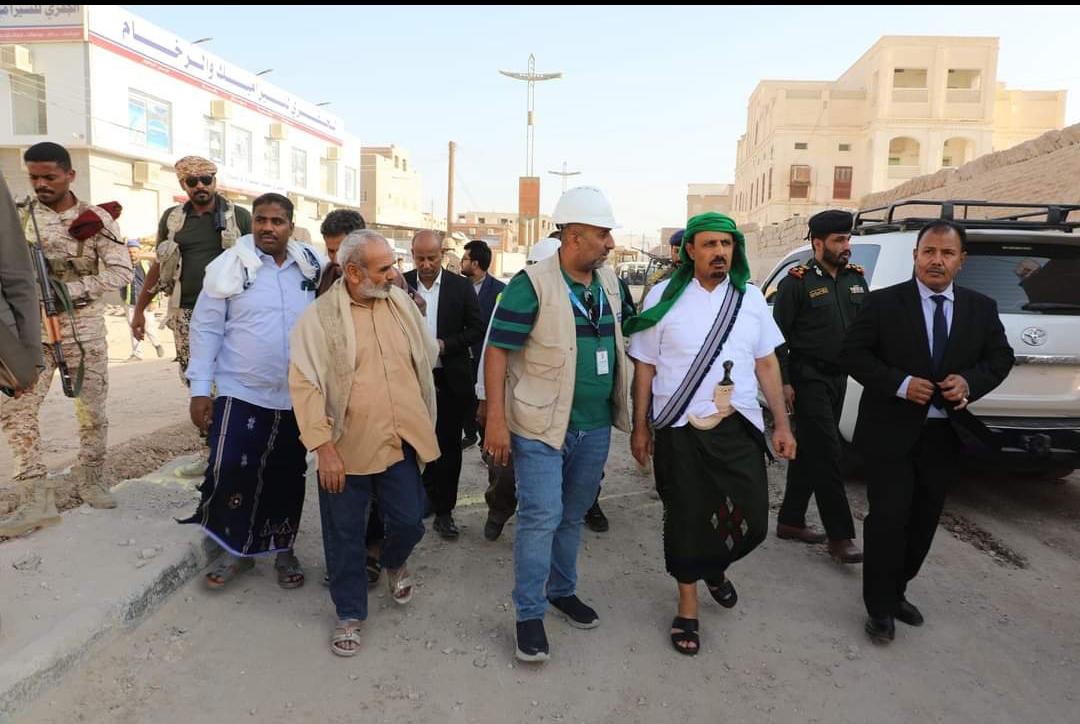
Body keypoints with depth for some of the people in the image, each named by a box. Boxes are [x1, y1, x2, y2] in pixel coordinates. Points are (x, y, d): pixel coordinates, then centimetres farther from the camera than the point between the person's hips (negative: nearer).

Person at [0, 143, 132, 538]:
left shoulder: (97, 218, -1)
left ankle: (90, 478, 23)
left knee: (92, 407, 6)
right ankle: (37, 497, -3)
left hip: (84, 324, -1)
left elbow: (121, 272, -6)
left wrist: (69, 288, -15)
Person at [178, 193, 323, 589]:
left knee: (287, 477, 13)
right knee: (230, 473, -3)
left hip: (297, 397, 2)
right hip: (241, 393, -2)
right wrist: (200, 390, -6)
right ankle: (236, 551, 21)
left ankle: (283, 549, 31)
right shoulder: (229, 266, -5)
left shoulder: (313, 266, 3)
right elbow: (205, 328, -3)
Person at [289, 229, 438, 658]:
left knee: (409, 521, 9)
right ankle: (349, 614, 31)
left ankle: (394, 563, 45)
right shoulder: (319, 317, -9)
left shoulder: (401, 302, 3)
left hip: (401, 440, 3)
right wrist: (324, 447, -16)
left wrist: (422, 423, 15)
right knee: (345, 535, 10)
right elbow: (304, 385, -12)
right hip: (347, 448, -3)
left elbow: (427, 356, 14)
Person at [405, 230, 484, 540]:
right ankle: (429, 496, 29)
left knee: (448, 445, 6)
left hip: (451, 380, 0)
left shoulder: (461, 286, -1)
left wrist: (444, 344, -14)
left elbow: (476, 328, -1)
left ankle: (443, 510, 18)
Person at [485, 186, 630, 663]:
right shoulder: (532, 284, -15)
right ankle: (529, 614, 14)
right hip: (541, 425, -6)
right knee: (541, 517, -3)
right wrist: (496, 420, -20)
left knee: (574, 515, 18)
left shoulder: (609, 282, 6)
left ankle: (562, 590, 38)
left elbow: (623, 336, 18)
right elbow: (497, 351, -15)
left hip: (595, 426, 6)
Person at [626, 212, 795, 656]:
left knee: (752, 521, 2)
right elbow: (645, 366, 0)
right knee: (685, 520, 7)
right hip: (679, 430, -2)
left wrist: (782, 424, 6)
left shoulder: (750, 297, 6)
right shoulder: (665, 297, -2)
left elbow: (767, 364, 10)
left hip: (738, 427, 3)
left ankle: (713, 567, 37)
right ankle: (688, 609, 29)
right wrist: (640, 427, -1)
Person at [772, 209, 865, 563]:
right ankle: (840, 536, 0)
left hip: (839, 376, 7)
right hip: (809, 377, -7)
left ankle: (790, 521, 24)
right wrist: (783, 382, -14)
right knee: (827, 454, -7)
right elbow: (780, 334, -9)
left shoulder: (856, 277, 10)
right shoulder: (798, 281, -8)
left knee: (810, 451, 13)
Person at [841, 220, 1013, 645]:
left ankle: (896, 592, 33)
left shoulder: (981, 308, 5)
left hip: (944, 433, 5)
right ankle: (881, 608, 13)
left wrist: (970, 382, -11)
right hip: (892, 431, -4)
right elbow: (853, 353, -8)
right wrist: (900, 384, -20)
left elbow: (1001, 357, 10)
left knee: (924, 522, 15)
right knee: (888, 519, -3)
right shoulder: (884, 303, -7)